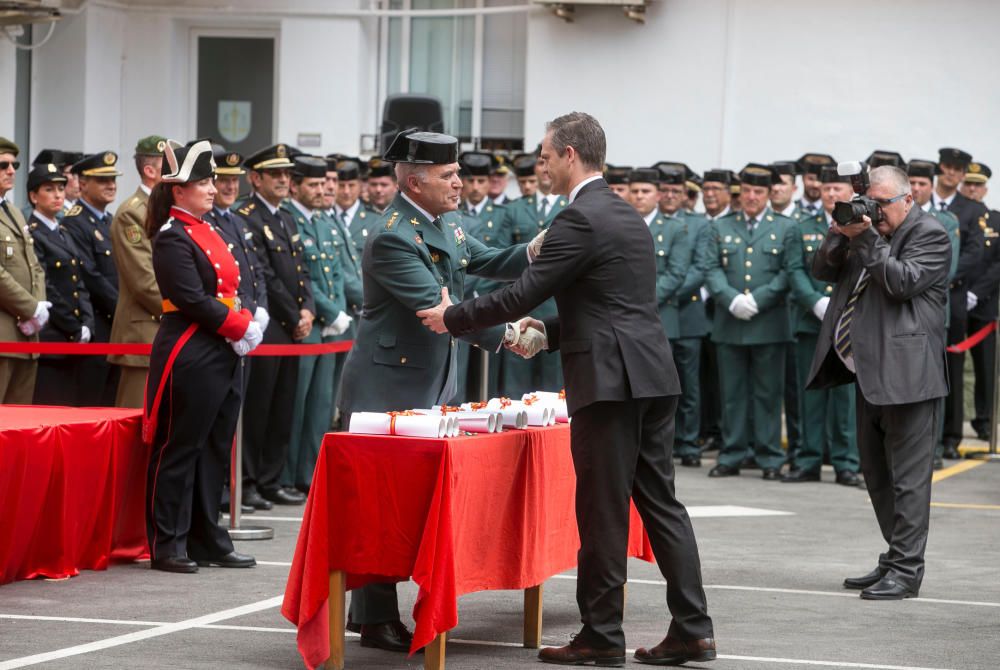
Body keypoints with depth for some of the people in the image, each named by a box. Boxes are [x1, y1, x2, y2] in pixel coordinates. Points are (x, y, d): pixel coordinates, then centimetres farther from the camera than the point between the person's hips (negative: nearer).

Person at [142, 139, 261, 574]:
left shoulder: (207, 231, 16)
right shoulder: (171, 237, -11)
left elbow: (231, 288, 18)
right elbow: (192, 299, -18)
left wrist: (247, 324, 0)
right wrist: (241, 328, -14)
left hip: (224, 354, 9)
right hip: (189, 355, -9)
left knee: (216, 448, 11)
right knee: (179, 450, -4)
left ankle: (207, 540, 18)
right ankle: (167, 546, 0)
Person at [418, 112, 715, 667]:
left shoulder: (580, 220, -11)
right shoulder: (628, 216, 18)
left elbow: (522, 295, -12)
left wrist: (452, 319, 0)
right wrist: (550, 332, 23)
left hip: (608, 380, -9)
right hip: (650, 375, 9)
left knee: (602, 513, -2)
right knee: (659, 501, 9)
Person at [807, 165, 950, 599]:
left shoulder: (929, 234, -5)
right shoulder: (869, 229, 17)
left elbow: (903, 281, -19)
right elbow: (823, 271, 13)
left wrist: (866, 240, -17)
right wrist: (840, 235, -4)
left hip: (906, 372, -9)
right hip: (870, 370, 9)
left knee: (907, 474, -7)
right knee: (876, 471, 15)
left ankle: (906, 570, -7)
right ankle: (895, 560, 24)